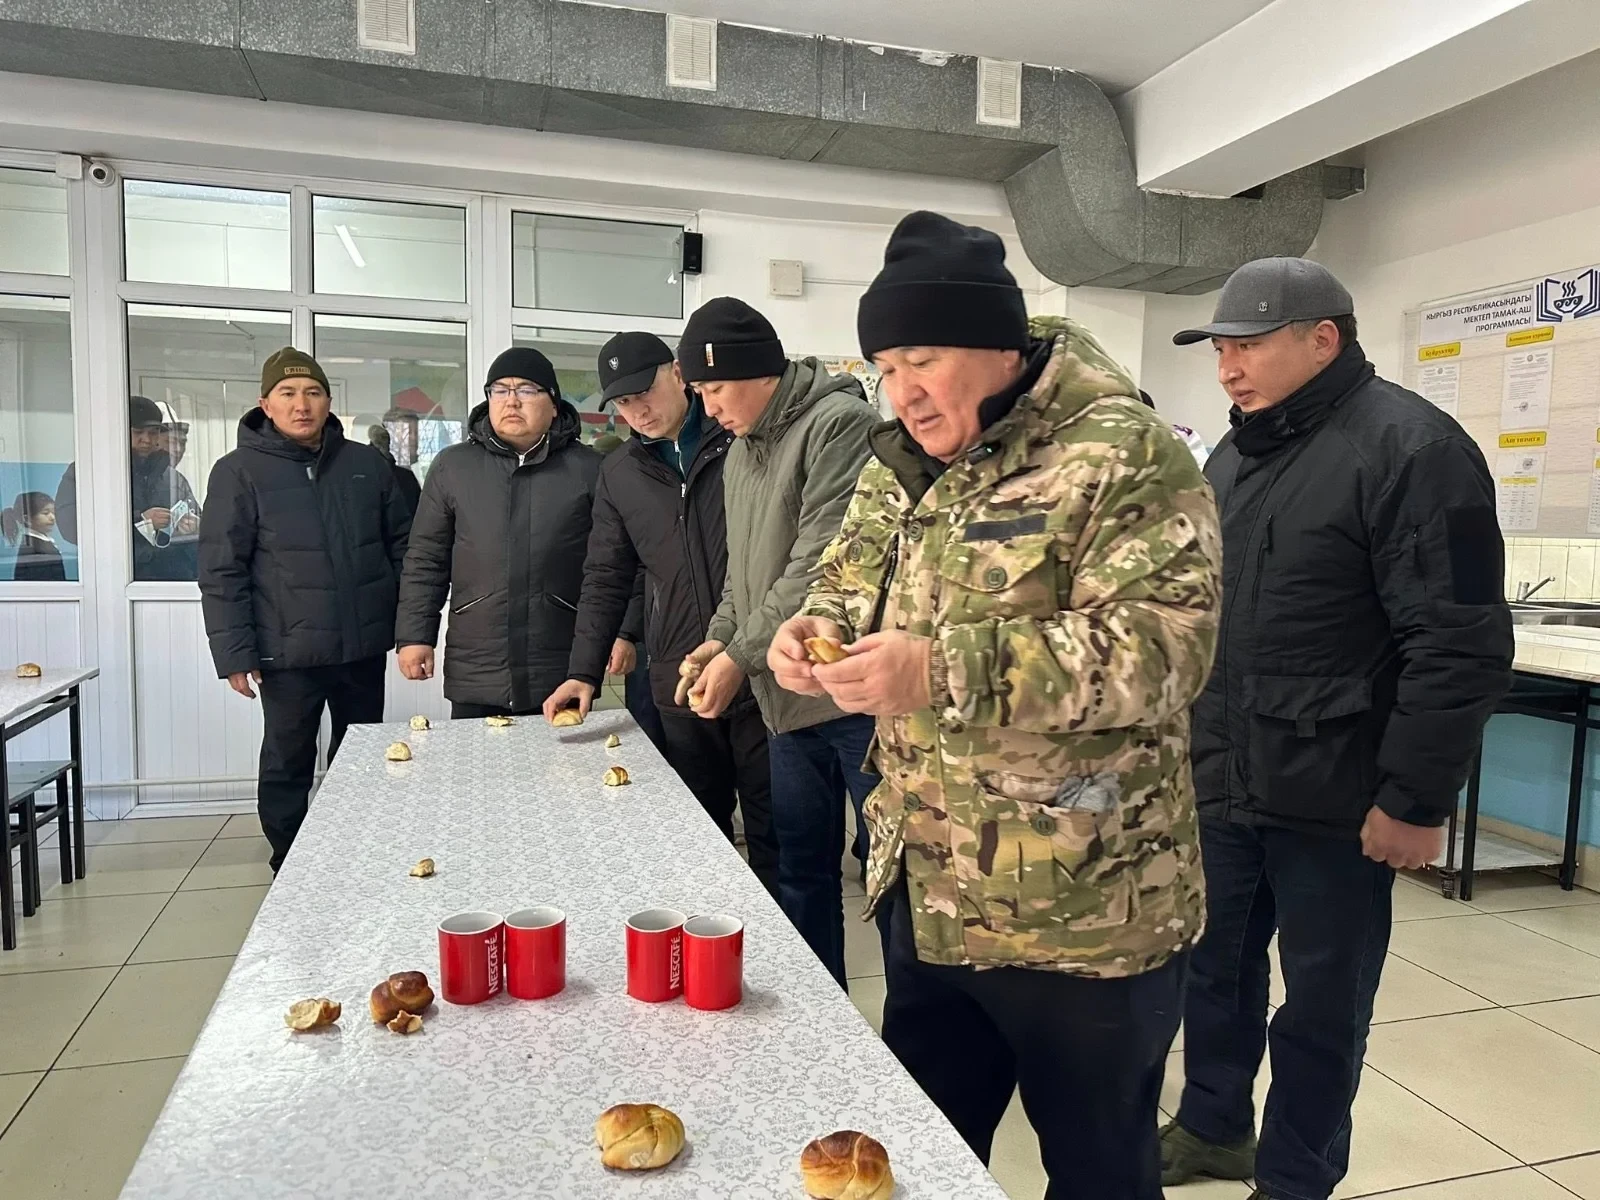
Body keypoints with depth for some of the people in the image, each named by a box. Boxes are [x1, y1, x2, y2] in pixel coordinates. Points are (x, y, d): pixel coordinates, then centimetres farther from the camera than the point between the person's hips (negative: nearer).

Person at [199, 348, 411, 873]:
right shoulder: (239, 472, -3)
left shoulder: (367, 464, 6)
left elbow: (402, 547, 10)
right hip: (290, 652, -3)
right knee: (287, 768, 8)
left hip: (365, 647, 4)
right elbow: (221, 573, -6)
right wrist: (234, 653, -11)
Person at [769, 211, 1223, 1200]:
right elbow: (852, 584, 17)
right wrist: (820, 632, -7)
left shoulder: (1122, 453, -15)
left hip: (1082, 915, -6)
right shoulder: (901, 463, 7)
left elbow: (1161, 645, -24)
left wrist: (944, 673, -31)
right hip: (928, 898, 7)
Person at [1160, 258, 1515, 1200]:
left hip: (1332, 799, -7)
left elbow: (1460, 646, -17)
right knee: (1214, 967, 19)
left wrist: (1418, 799, -17)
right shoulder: (1236, 455, 12)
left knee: (1321, 1003, 10)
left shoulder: (1410, 448, -13)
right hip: (1222, 781, 7)